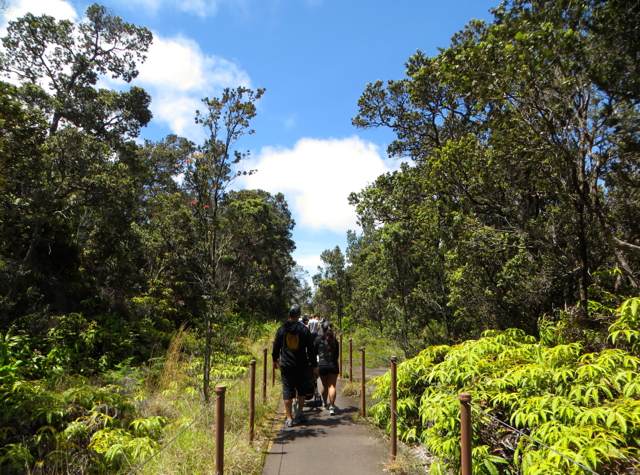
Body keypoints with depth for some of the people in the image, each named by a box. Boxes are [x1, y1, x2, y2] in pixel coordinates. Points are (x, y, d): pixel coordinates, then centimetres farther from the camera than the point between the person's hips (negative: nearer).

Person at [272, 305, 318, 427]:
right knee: (302, 389, 17)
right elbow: (311, 348, -2)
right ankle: (299, 413, 20)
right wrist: (314, 364, 6)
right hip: (302, 366, 0)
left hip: (286, 365, 0)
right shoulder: (304, 329, -3)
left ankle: (289, 418, 5)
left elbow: (276, 346, 9)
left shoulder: (282, 329, 0)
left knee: (288, 391, 4)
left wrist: (275, 360, 26)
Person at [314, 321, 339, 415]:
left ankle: (324, 403, 33)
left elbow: (315, 352, 11)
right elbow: (337, 355, 10)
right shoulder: (334, 340, 1)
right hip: (333, 366, 0)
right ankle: (332, 406, -8)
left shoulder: (318, 339, -4)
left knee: (325, 385, 16)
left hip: (322, 366, 0)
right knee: (332, 386, 1)